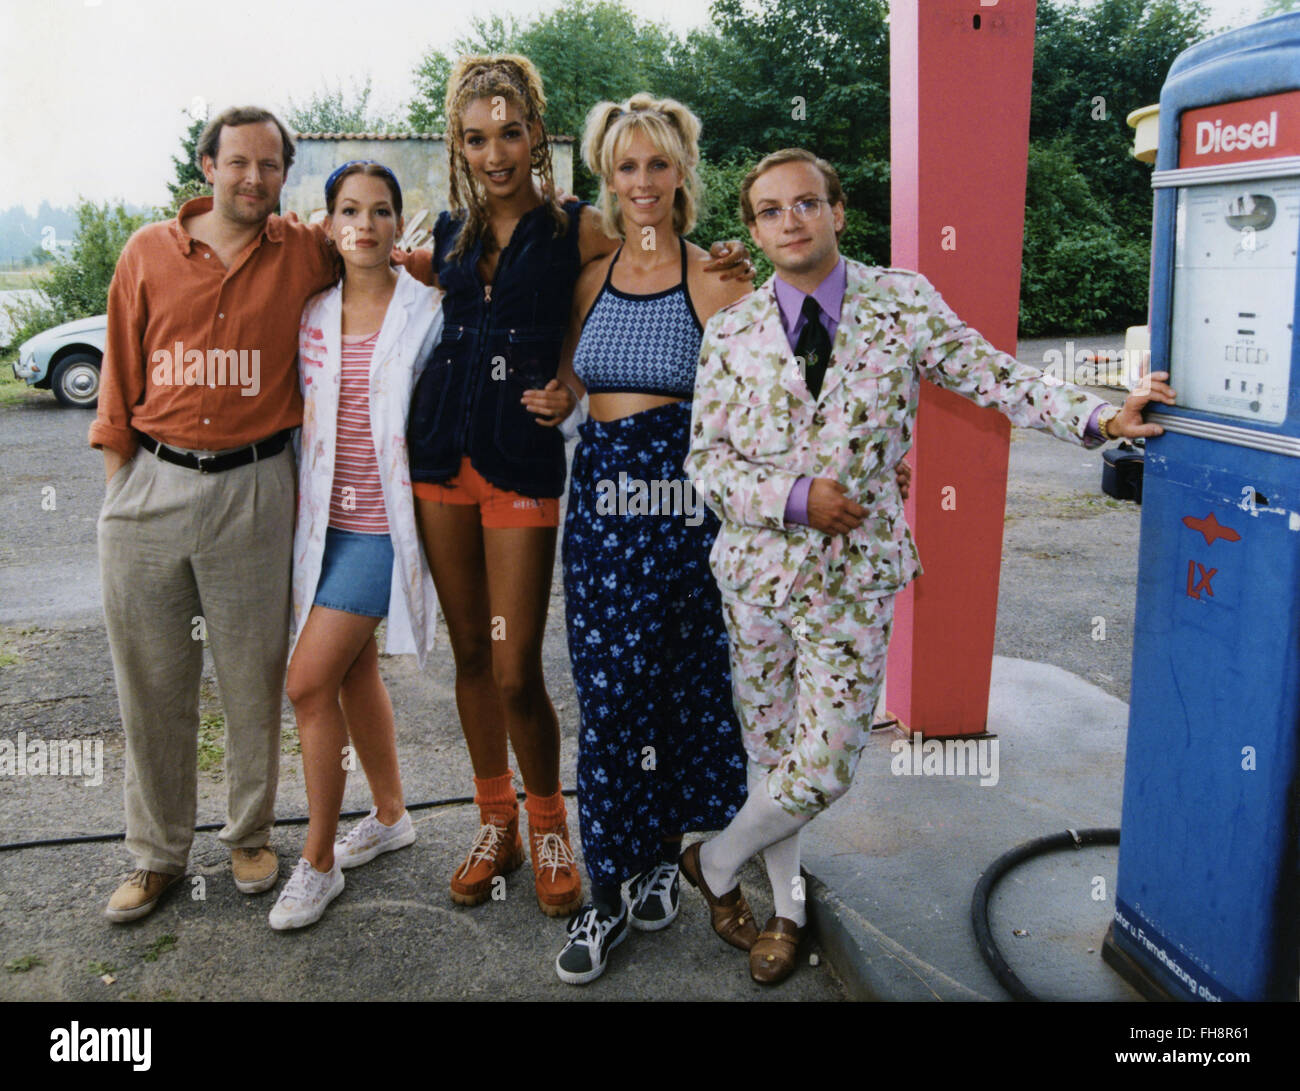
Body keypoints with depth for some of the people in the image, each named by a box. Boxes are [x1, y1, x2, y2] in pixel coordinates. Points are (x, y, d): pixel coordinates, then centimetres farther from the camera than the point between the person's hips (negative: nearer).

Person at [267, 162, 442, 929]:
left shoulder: (427, 313, -7)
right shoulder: (312, 312, 7)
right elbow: (300, 412, 16)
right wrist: (300, 500, 10)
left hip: (383, 521, -6)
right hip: (325, 516, 6)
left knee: (311, 681, -8)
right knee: (354, 671, 15)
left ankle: (319, 862, 7)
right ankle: (391, 816, 35)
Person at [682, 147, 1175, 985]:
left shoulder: (902, 302, -2)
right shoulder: (731, 334, 0)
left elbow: (995, 379, -1)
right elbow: (706, 460, 0)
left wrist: (1100, 417, -12)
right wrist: (793, 497, -14)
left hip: (855, 575, -1)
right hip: (758, 566, 2)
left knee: (823, 769, -3)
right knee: (772, 751, 13)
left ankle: (715, 862, 25)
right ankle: (786, 904, 36)